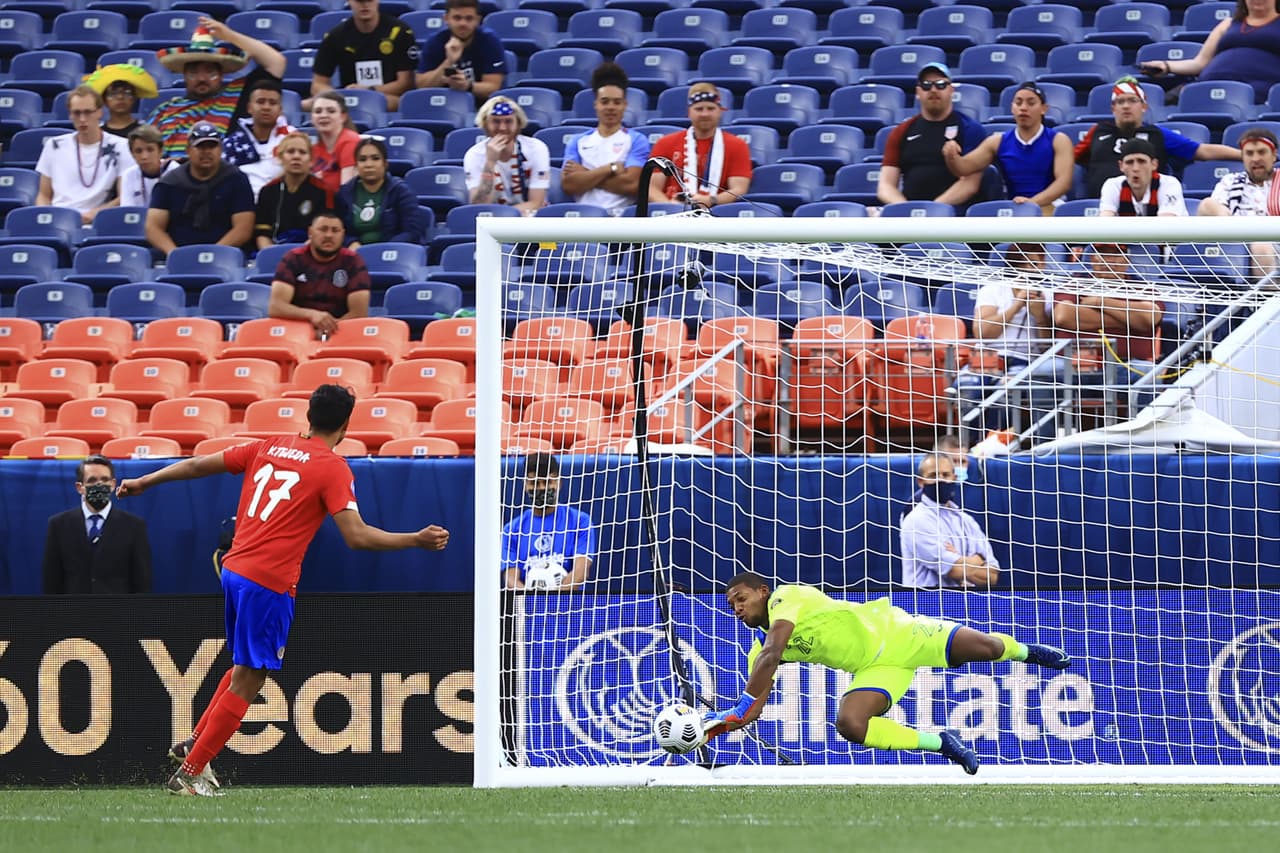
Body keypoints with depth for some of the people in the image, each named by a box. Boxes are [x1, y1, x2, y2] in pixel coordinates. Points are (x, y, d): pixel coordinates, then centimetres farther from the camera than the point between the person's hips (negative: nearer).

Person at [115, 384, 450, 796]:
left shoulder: (267, 448, 12)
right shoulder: (333, 468, -6)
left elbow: (198, 465, 18)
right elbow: (357, 536, -14)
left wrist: (142, 483, 30)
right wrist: (419, 540, -7)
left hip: (234, 569, 7)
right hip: (269, 583, -7)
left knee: (245, 667, 26)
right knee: (247, 681, 0)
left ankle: (194, 743, 24)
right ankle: (190, 773, -1)